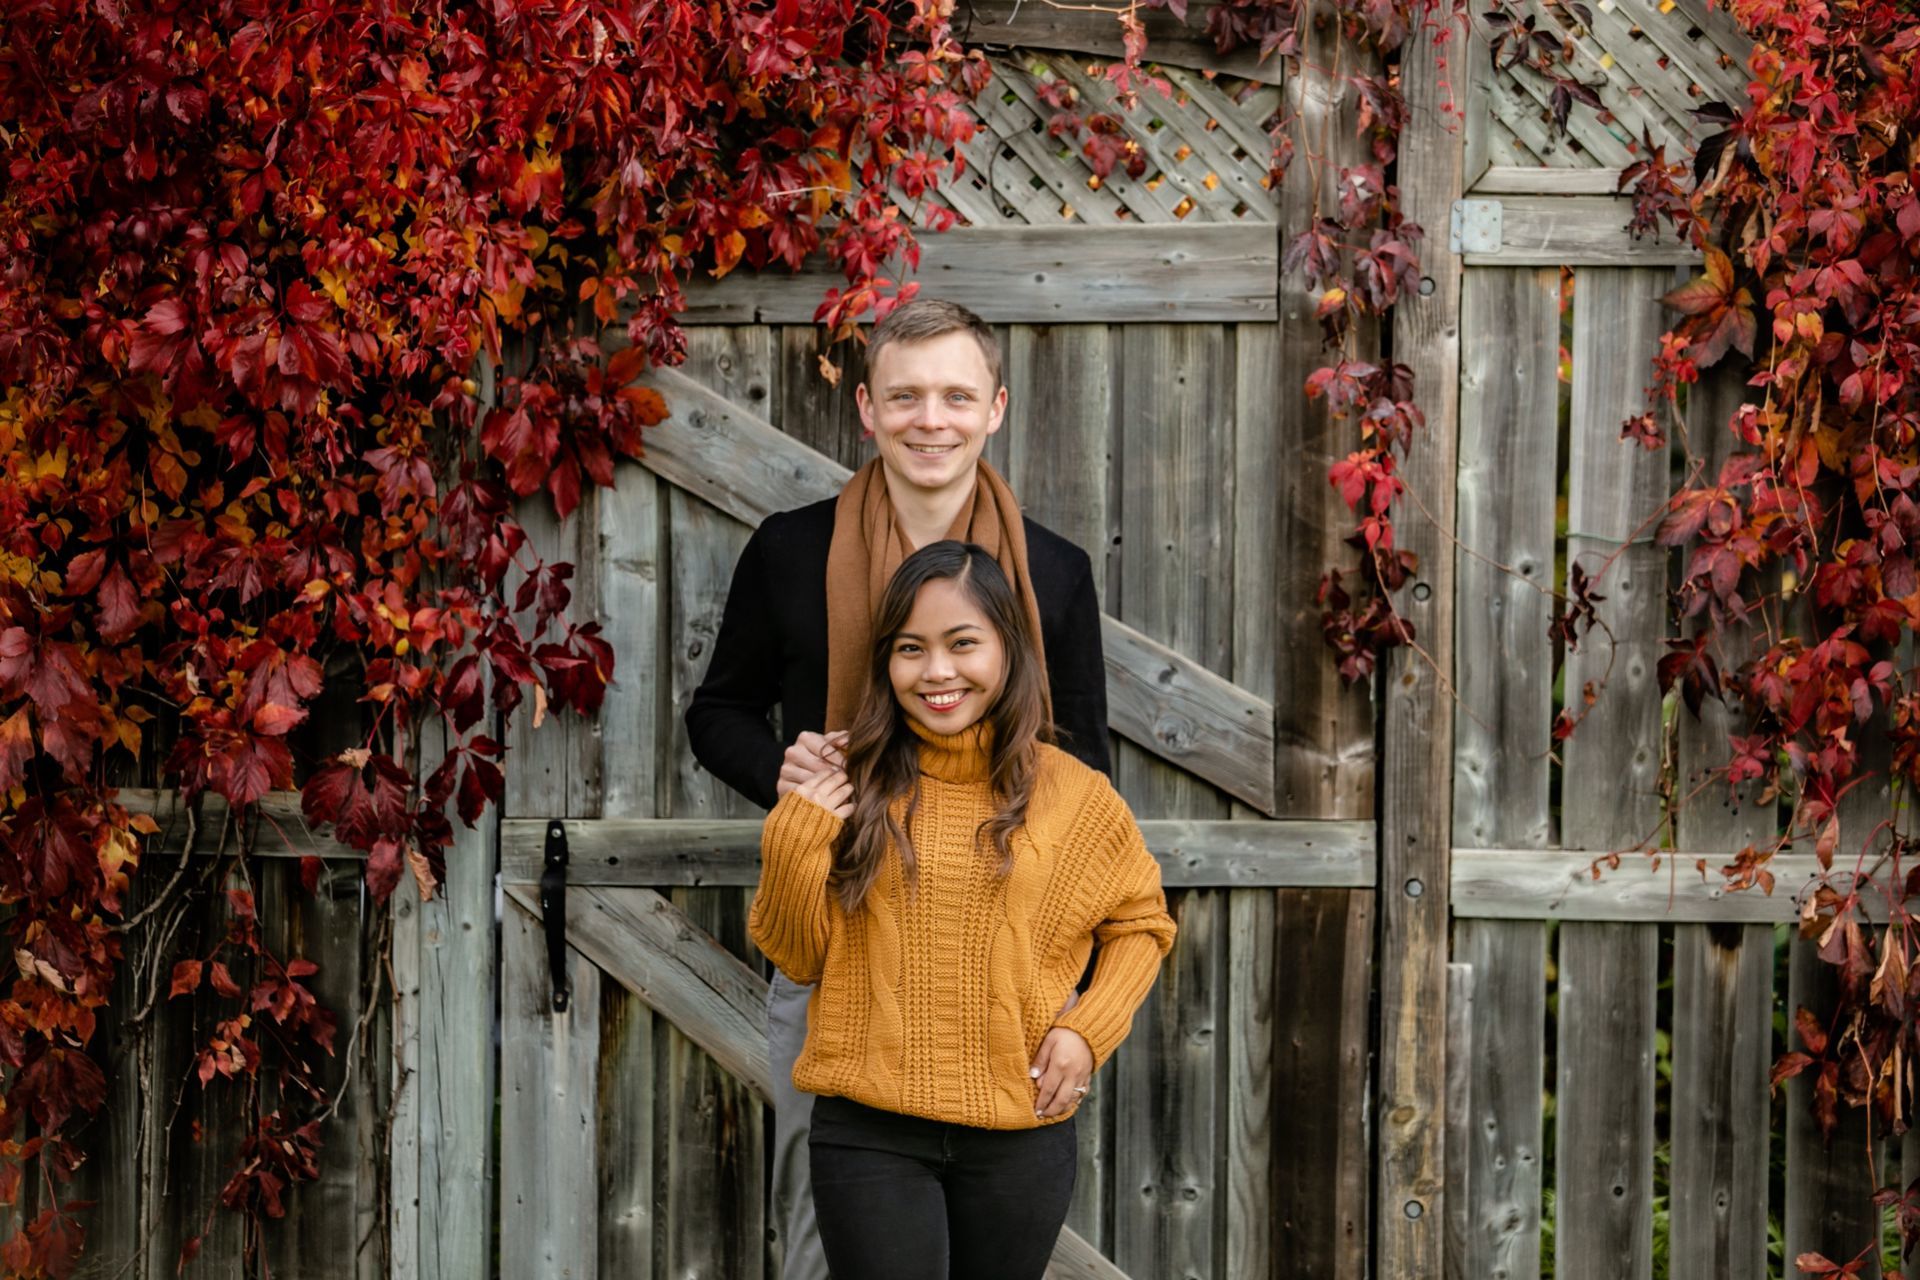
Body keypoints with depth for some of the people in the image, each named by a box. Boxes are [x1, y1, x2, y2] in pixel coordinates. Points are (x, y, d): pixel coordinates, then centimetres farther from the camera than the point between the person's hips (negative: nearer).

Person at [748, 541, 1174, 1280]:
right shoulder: (852, 784, 0)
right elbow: (800, 957, 5)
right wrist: (791, 845, -11)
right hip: (869, 1128, -1)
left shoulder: (1070, 794, -1)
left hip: (1020, 1131, 1)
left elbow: (1140, 922, 13)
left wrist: (1089, 1031, -3)